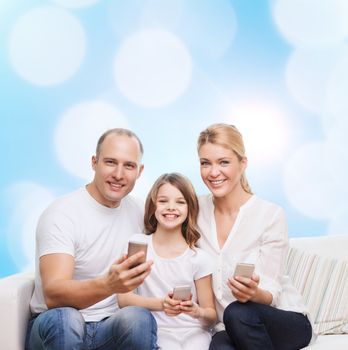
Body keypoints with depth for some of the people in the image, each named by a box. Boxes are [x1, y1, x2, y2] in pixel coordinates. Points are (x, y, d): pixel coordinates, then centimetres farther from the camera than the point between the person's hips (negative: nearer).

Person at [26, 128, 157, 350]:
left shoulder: (137, 212, 3)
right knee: (65, 318, -36)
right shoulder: (61, 215, -14)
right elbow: (52, 294, -26)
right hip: (56, 328, -3)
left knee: (139, 318, -29)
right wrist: (107, 285, -44)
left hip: (111, 327, 3)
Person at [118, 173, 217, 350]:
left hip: (194, 335, 1)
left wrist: (197, 312, -20)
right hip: (158, 335, -1)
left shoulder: (198, 258, 0)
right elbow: (123, 298, -4)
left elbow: (211, 315, 4)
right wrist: (161, 304, -21)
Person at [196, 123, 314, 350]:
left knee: (238, 313, -33)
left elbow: (271, 294, -13)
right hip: (226, 328, 1)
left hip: (285, 321, -1)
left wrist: (255, 293, -34)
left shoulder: (271, 215, -12)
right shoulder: (196, 211, -1)